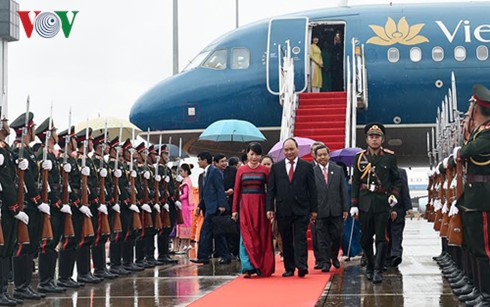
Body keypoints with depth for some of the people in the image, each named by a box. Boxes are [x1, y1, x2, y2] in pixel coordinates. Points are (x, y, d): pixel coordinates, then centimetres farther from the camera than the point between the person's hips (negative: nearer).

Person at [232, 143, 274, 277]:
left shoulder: (265, 170, 4)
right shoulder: (241, 170, 6)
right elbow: (237, 191, 7)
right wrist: (234, 210, 3)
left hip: (260, 206, 0)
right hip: (245, 206, 0)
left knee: (262, 237, 3)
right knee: (246, 237, -4)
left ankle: (262, 268, 12)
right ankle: (248, 268, -6)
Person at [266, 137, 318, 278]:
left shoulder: (307, 166, 5)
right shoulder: (276, 167, 9)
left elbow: (312, 190, 4)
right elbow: (270, 190, 6)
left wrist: (314, 209, 0)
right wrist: (270, 208, -2)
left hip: (301, 210, -2)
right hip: (283, 210, 2)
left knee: (300, 239, -9)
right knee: (286, 240, 6)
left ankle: (302, 266, -14)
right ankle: (289, 268, 12)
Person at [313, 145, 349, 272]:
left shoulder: (338, 170, 7)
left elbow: (343, 190, 7)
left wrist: (345, 209, 2)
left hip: (336, 210, 2)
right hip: (320, 210, -2)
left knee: (337, 236, 5)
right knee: (323, 238, 1)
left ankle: (334, 257, 28)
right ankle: (325, 262, 9)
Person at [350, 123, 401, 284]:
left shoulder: (389, 157, 4)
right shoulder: (360, 157, 7)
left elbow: (397, 179, 10)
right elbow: (355, 182, 8)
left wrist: (394, 194, -7)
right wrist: (354, 204, 3)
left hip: (382, 203, -2)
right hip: (365, 203, 2)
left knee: (381, 238, -6)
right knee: (365, 238, 7)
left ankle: (378, 270, -5)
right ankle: (370, 266, 25)